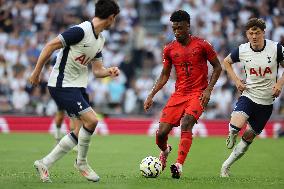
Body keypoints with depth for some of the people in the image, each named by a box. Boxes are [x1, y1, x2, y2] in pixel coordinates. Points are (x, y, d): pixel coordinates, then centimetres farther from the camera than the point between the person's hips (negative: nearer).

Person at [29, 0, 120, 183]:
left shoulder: (100, 39, 10)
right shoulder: (81, 31, -18)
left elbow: (97, 70, 16)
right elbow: (50, 46, -16)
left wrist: (110, 71, -6)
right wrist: (37, 72, -12)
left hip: (78, 86, 10)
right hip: (62, 85, -10)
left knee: (81, 132, 6)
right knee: (91, 120, -19)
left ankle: (44, 164, 14)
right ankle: (82, 162, 2)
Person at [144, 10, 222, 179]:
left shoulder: (202, 45, -3)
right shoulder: (170, 49, 7)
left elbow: (217, 67, 4)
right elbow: (165, 75, 16)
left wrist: (208, 90, -7)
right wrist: (151, 95, 6)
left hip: (198, 94, -4)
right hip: (179, 94, 4)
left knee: (186, 123, -30)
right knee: (161, 133, -6)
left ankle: (179, 165, -31)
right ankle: (165, 151, 31)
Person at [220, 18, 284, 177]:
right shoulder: (242, 50, -6)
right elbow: (226, 62, 13)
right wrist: (236, 80, 0)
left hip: (266, 101, 1)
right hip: (248, 95, -1)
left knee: (249, 137, 8)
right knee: (236, 126, -28)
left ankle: (227, 165, 24)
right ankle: (232, 134, 8)